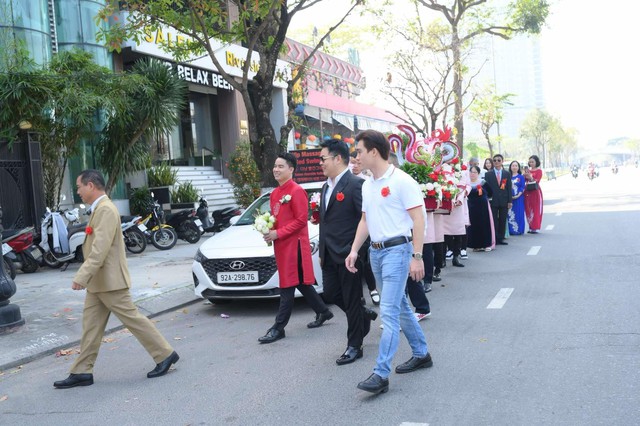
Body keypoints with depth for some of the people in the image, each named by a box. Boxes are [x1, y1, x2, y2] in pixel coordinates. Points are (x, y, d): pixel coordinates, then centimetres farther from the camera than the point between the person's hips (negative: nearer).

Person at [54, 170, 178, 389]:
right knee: (90, 326, 10)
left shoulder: (106, 209, -18)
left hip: (109, 281, -10)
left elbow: (100, 248, -27)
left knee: (132, 319, -2)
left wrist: (82, 276, -31)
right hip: (97, 282, 10)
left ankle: (165, 354, 8)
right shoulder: (99, 209, 14)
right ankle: (82, 372, 15)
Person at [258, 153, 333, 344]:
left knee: (287, 286, -5)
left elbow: (301, 220, -18)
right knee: (301, 283, 17)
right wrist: (268, 229, 0)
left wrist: (278, 233, -19)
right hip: (281, 245, 9)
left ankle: (278, 328, 0)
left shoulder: (297, 191, -13)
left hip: (294, 245, -9)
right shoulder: (275, 193, 14)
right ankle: (323, 312, 31)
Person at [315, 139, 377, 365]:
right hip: (330, 254, 9)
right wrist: (322, 252, 17)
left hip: (349, 253, -8)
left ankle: (354, 347, 16)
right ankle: (365, 314, 36)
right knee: (331, 293, 14)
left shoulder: (355, 184, -15)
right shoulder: (326, 187, 13)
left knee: (352, 300, 3)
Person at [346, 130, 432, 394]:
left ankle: (381, 374, -10)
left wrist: (417, 256, -17)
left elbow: (418, 219, -14)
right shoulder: (367, 185, 11)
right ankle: (421, 354, 32)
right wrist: (354, 250, 8)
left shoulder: (402, 181, -13)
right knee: (400, 306, 17)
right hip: (375, 251, 8)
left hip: (397, 250, -8)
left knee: (389, 311, -11)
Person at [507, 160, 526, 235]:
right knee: (510, 214, 1)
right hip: (509, 198, 2)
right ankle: (511, 230, 5)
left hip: (518, 198, -2)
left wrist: (518, 195, -15)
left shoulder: (521, 177, 4)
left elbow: (522, 188, -2)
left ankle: (519, 230, 4)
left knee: (519, 214, -1)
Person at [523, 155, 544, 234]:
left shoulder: (539, 171, -1)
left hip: (535, 192, -5)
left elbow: (536, 181, -11)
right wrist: (525, 175, -8)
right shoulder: (528, 170, 13)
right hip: (527, 192, 5)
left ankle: (536, 228, -2)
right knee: (528, 209, 4)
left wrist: (530, 177, -26)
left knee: (536, 209, -4)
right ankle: (531, 227, 11)